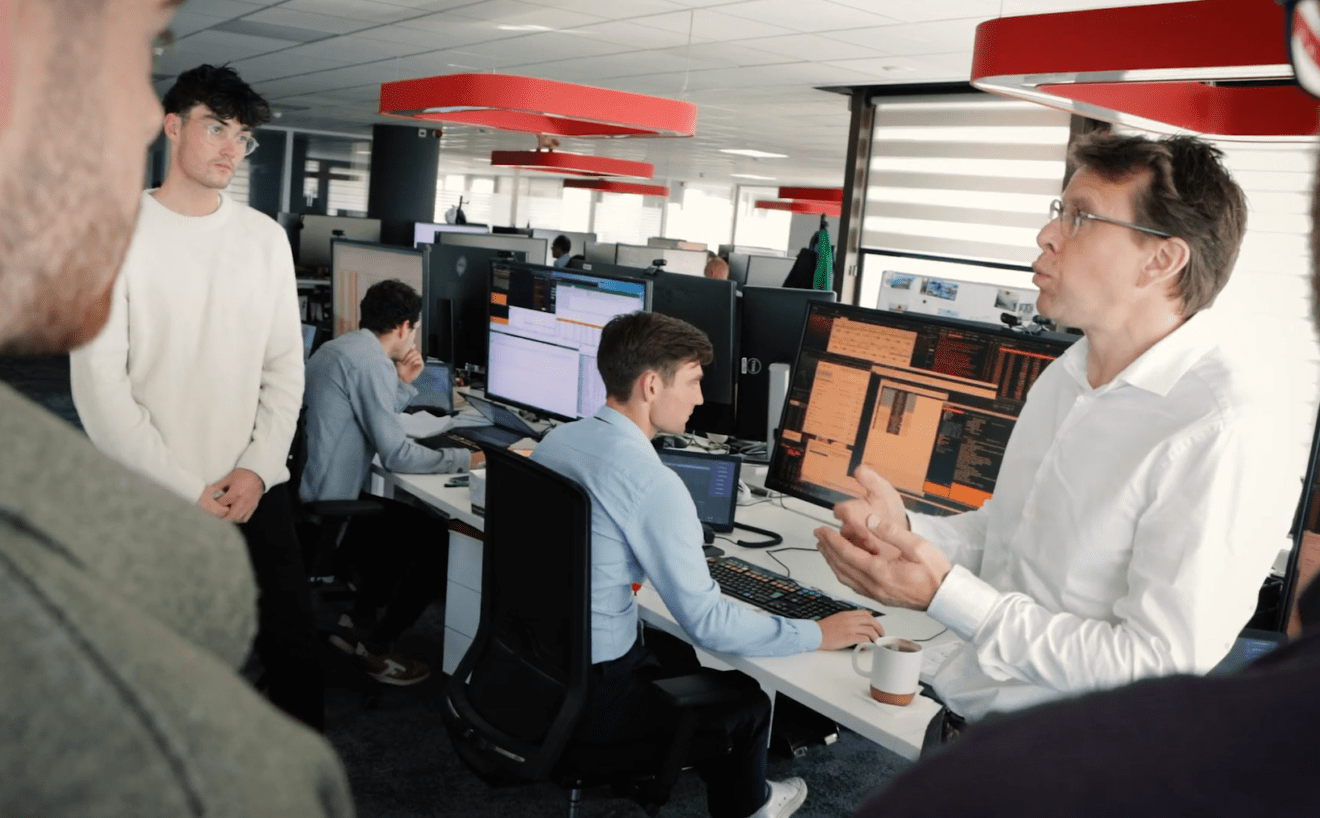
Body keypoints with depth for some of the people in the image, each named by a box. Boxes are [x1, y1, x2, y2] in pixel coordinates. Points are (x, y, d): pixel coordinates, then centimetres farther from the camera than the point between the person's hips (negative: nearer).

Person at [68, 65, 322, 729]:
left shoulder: (265, 237, 7)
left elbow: (284, 367, 7)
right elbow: (100, 388, -10)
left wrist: (258, 469, -6)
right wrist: (187, 492, -12)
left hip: (256, 491, 3)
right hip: (153, 500, -3)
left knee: (293, 649, 7)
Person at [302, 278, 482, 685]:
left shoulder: (334, 348, 14)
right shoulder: (370, 361, -19)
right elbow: (397, 454, -22)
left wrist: (402, 384, 11)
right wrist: (466, 459, -12)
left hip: (310, 501, 11)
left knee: (410, 520, 24)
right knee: (442, 540, -5)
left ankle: (356, 622, 26)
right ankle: (377, 647, 6)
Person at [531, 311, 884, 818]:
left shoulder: (554, 440, 0)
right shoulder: (652, 482, -26)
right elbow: (706, 621, -23)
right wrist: (818, 636, -13)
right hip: (591, 697, -8)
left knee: (680, 656, 30)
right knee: (747, 698, 16)